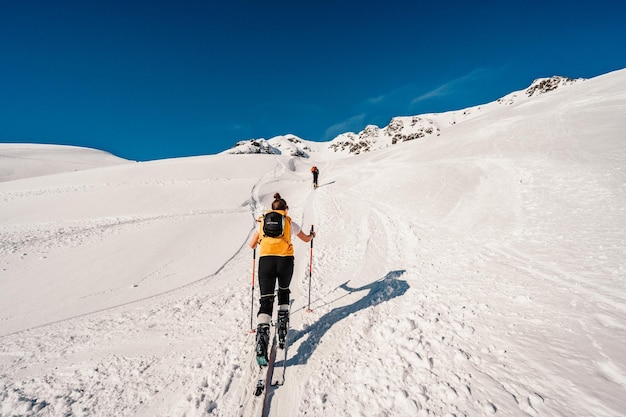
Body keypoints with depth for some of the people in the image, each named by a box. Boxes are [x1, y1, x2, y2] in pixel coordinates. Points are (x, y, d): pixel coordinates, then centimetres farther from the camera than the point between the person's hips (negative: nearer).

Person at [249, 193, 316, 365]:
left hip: (265, 260, 0)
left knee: (266, 301, 1)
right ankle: (282, 332, 23)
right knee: (284, 292, 26)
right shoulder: (290, 223, 15)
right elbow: (306, 239, 31)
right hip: (285, 260, 0)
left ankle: (262, 339, -18)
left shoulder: (263, 222, 19)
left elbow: (252, 245, 28)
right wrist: (312, 235, 54)